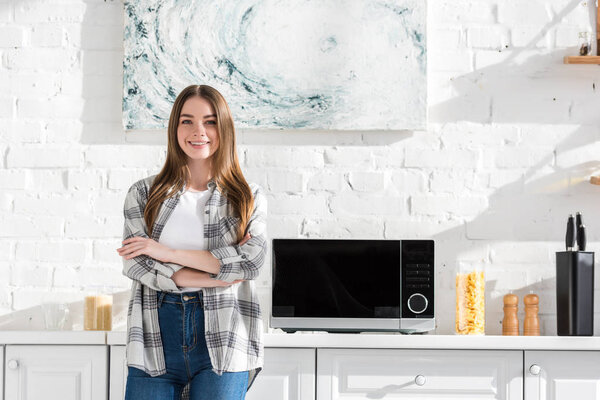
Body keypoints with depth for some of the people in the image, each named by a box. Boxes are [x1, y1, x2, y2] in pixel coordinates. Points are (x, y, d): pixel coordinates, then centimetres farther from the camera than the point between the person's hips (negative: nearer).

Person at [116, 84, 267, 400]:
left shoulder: (249, 198, 8)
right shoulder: (144, 194, 10)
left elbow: (253, 260, -8)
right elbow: (134, 264, -3)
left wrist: (169, 252, -9)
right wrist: (214, 276, -10)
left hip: (223, 341, 0)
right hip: (156, 339, 1)